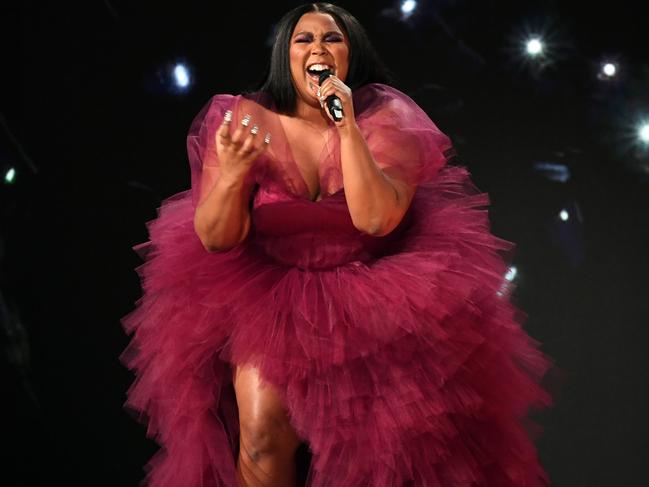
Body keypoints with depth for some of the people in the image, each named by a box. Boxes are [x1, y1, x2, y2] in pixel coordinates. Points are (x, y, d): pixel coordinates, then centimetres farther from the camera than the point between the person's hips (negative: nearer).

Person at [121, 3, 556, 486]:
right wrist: (231, 174, -29)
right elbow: (216, 238, -10)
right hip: (266, 289, 0)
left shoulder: (384, 120, -5)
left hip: (368, 292, 0)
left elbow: (376, 219, -21)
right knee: (262, 434, -17)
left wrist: (347, 126, -25)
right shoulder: (247, 120, -4)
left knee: (379, 437, -14)